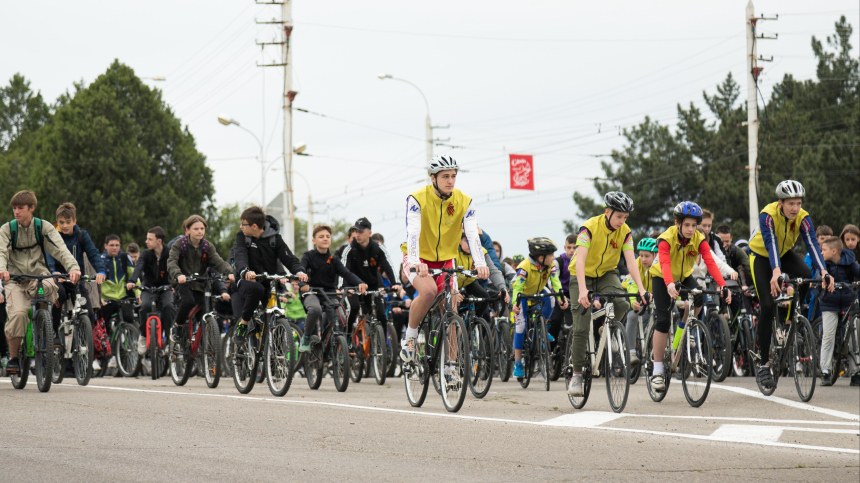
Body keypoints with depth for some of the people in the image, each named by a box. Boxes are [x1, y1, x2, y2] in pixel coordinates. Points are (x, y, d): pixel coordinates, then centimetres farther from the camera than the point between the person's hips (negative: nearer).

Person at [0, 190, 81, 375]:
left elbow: (60, 249, -11)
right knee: (18, 313, -26)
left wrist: (73, 267, -31)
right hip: (15, 279, 0)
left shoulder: (44, 227, 1)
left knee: (50, 287, -34)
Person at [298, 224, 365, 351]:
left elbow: (346, 273, -3)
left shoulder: (333, 260, 11)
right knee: (315, 309, -37)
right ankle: (306, 338, -11)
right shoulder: (308, 256, 2)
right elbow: (301, 270, -16)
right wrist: (303, 284, -39)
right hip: (311, 293, -3)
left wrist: (359, 283, -25)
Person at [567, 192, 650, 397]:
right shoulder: (590, 228, -24)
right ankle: (576, 375, 0)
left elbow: (631, 261, -17)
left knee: (621, 305, -29)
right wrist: (582, 290, -45)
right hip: (584, 275, -3)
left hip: (607, 274, 3)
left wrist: (641, 289, -30)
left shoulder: (625, 232, -11)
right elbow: (580, 260, -32)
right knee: (581, 328, -10)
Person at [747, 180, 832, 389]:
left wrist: (824, 272, -48)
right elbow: (770, 244, -44)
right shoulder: (768, 215, -32)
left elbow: (812, 245, -33)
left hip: (784, 254, 3)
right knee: (767, 305, -15)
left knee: (806, 275, -29)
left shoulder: (802, 218, -23)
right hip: (761, 255, -3)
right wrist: (776, 272, -60)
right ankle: (764, 364, -8)